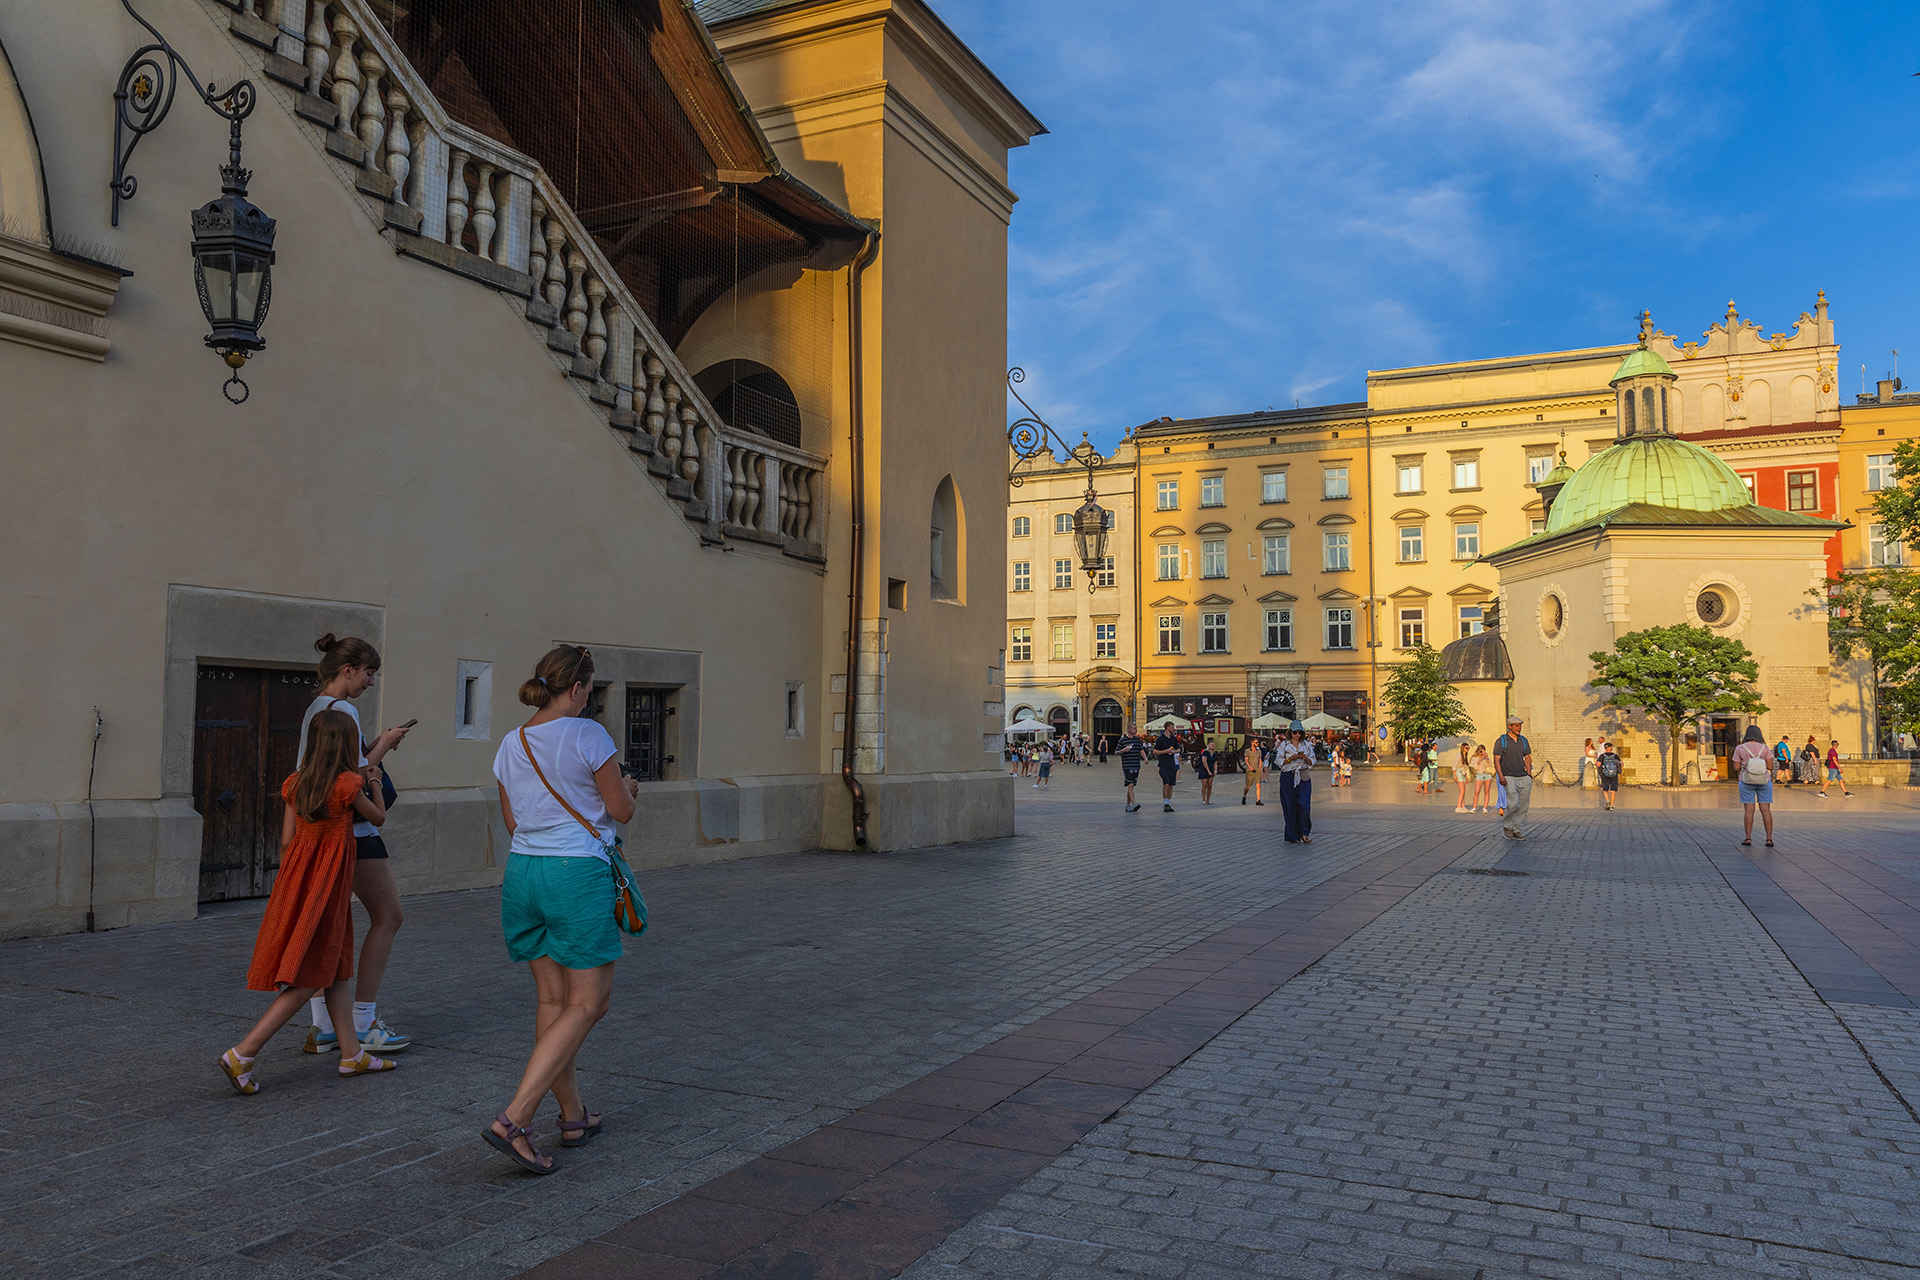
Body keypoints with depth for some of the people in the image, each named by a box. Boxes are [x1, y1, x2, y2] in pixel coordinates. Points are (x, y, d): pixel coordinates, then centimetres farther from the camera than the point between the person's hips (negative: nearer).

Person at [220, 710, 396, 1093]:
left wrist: (288, 886, 18)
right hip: (326, 886, -8)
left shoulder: (296, 784, 4)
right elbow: (378, 818, 4)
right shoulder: (347, 784, -14)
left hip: (297, 879, 8)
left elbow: (286, 840, 7)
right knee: (307, 979, -1)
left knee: (337, 967, 16)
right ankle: (242, 1055, -6)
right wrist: (373, 781, 21)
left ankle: (352, 1054, 23)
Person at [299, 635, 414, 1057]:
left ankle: (323, 1027, 14)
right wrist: (384, 744, -6)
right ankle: (363, 1025, 1)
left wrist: (373, 747, 13)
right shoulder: (342, 710, -15)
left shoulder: (312, 709, 15)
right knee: (388, 916, -1)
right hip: (351, 828, -10)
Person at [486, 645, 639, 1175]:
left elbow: (512, 820, 16)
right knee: (588, 1003, 1)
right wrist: (628, 787, 17)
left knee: (553, 1000, 14)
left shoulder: (511, 745, 8)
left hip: (523, 871, 7)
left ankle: (573, 1116, 24)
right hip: (577, 873, -7)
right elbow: (621, 810, -5)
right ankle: (512, 1120, -8)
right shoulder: (589, 735, -10)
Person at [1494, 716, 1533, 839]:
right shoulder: (1501, 741, -1)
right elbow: (1496, 759, -4)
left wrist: (1529, 774, 8)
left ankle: (1517, 830, 9)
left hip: (1523, 777, 5)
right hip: (1509, 777, -5)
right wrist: (1500, 776, -13)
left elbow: (1527, 758, 19)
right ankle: (1506, 825, 6)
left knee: (1523, 806, 1)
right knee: (1513, 803, -17)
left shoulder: (1523, 740, 14)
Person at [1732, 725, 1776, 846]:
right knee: (1766, 810, 3)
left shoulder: (1740, 748, -5)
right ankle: (1769, 839, 0)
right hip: (1764, 781, 0)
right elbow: (1770, 767, -6)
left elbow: (1736, 767, -5)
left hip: (1747, 782, 0)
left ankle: (1748, 838, 0)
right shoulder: (1765, 748, -4)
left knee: (1749, 810, 3)